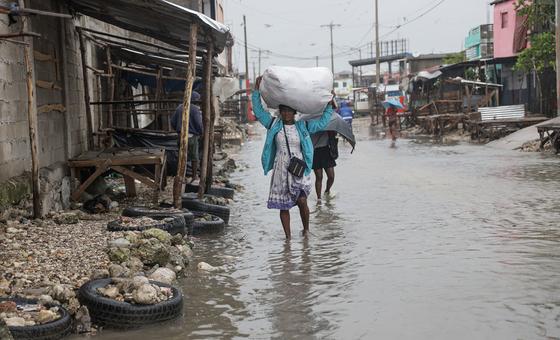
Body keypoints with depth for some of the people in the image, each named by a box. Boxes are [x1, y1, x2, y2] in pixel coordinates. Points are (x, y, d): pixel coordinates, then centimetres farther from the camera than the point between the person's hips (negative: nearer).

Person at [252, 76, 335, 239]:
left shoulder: (303, 126, 7)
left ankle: (306, 228, 12)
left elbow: (322, 123, 14)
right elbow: (258, 110, 7)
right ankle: (288, 236, 12)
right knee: (283, 206, 2)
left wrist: (329, 106, 10)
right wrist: (257, 90, 3)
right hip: (281, 170, 1)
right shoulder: (273, 124, 6)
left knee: (302, 201, -13)